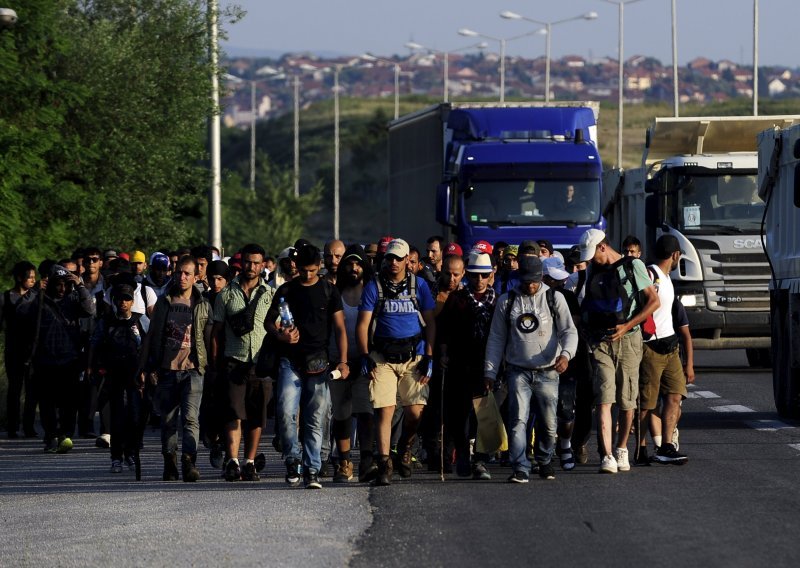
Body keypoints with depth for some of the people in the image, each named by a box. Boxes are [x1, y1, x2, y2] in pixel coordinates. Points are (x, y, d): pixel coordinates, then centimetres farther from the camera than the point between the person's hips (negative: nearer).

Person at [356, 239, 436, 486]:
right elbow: (363, 323, 3)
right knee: (384, 411, -7)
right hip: (383, 358, -1)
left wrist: (429, 358, 2)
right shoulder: (374, 286, 4)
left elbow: (430, 323, 10)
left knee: (415, 411, -6)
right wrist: (365, 356, -7)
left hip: (413, 356, 1)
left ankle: (405, 448, 23)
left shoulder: (419, 285, 8)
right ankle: (384, 464, -5)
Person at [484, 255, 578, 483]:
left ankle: (544, 461, 28)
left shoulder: (554, 299, 4)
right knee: (518, 420, -14)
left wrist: (565, 354, -19)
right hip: (518, 371, 0)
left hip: (547, 372, 0)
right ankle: (520, 469, -16)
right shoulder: (506, 302, 6)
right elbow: (496, 339, 10)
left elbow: (569, 330, 1)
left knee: (548, 423, 5)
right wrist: (490, 372, 4)